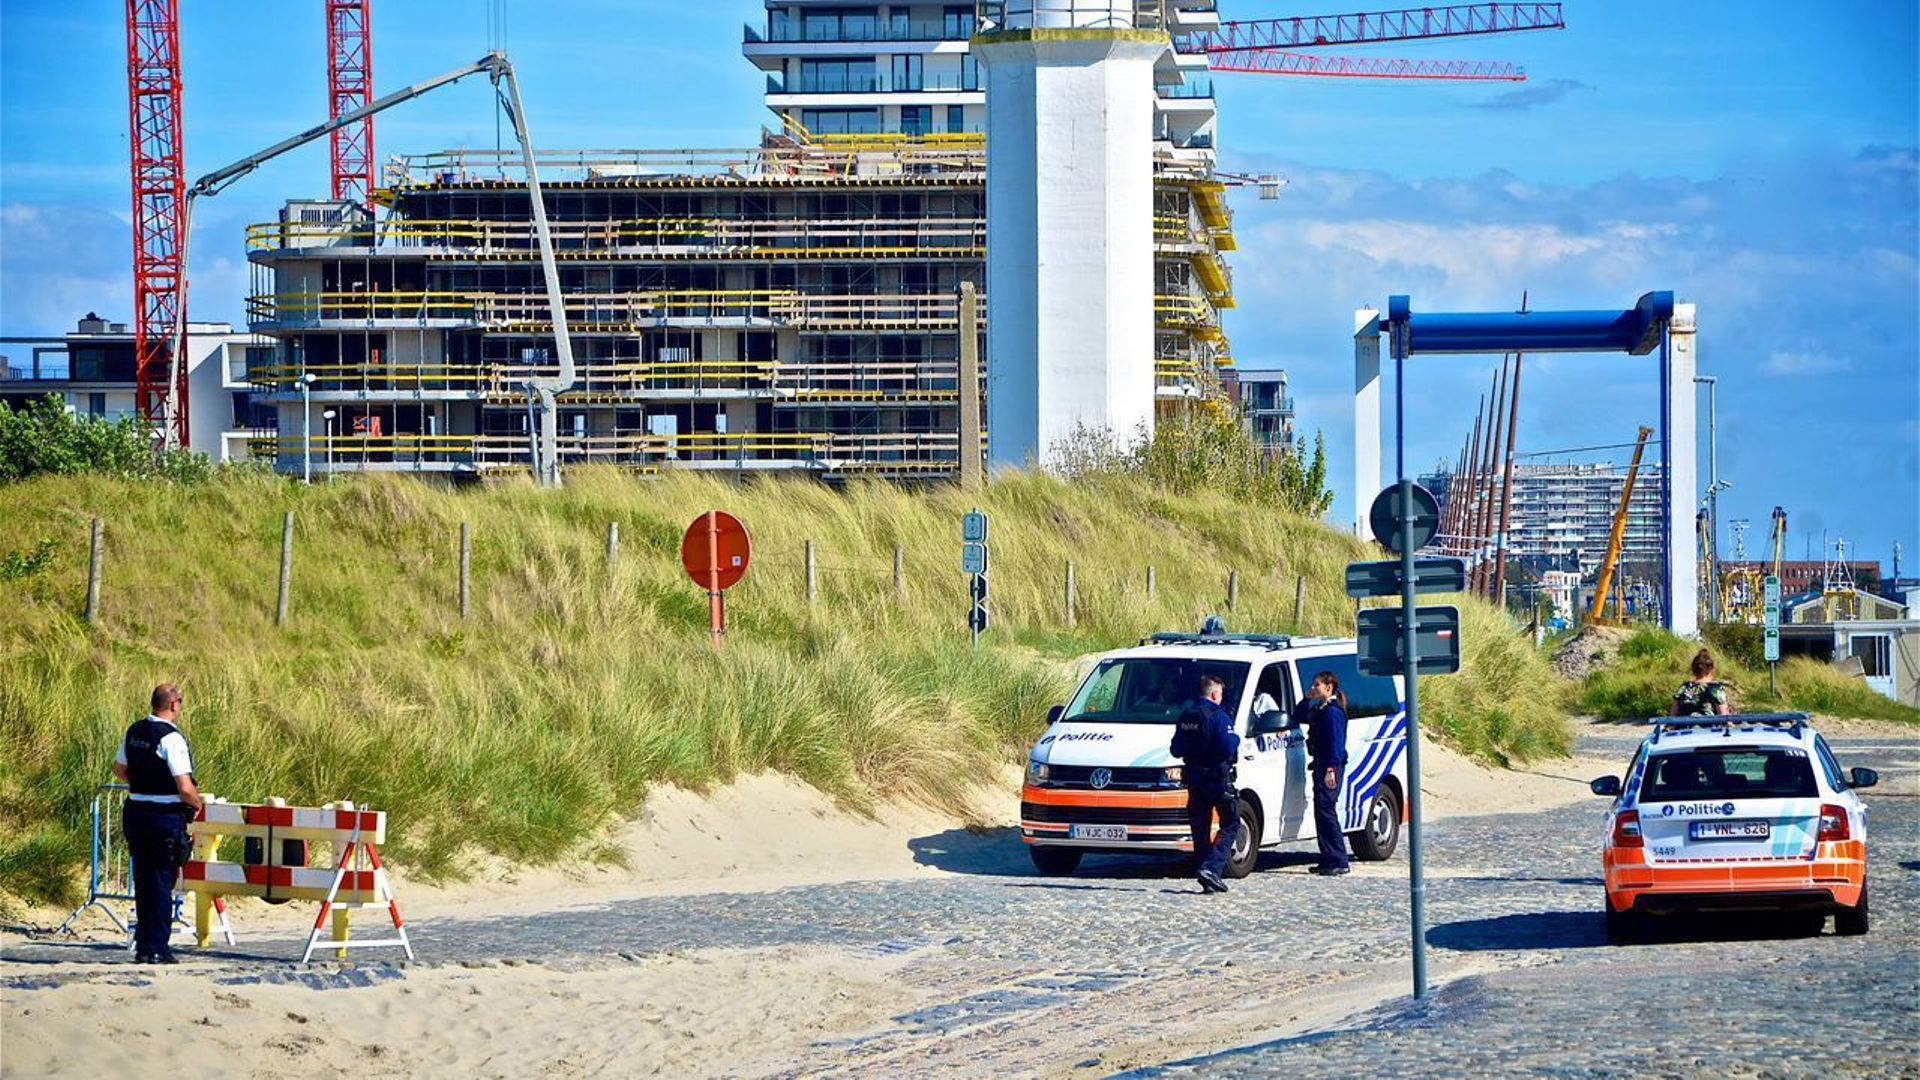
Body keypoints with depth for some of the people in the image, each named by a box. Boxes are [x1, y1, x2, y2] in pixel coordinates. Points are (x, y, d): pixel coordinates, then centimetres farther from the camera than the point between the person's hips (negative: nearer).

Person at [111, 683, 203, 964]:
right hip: (166, 815, -7)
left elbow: (119, 768, 23)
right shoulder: (171, 738, -17)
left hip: (135, 811, 7)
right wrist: (197, 804, -1)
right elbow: (185, 788, -21)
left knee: (143, 880, 16)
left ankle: (143, 945, 22)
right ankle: (156, 949, 2)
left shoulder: (134, 732, 7)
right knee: (162, 882, 0)